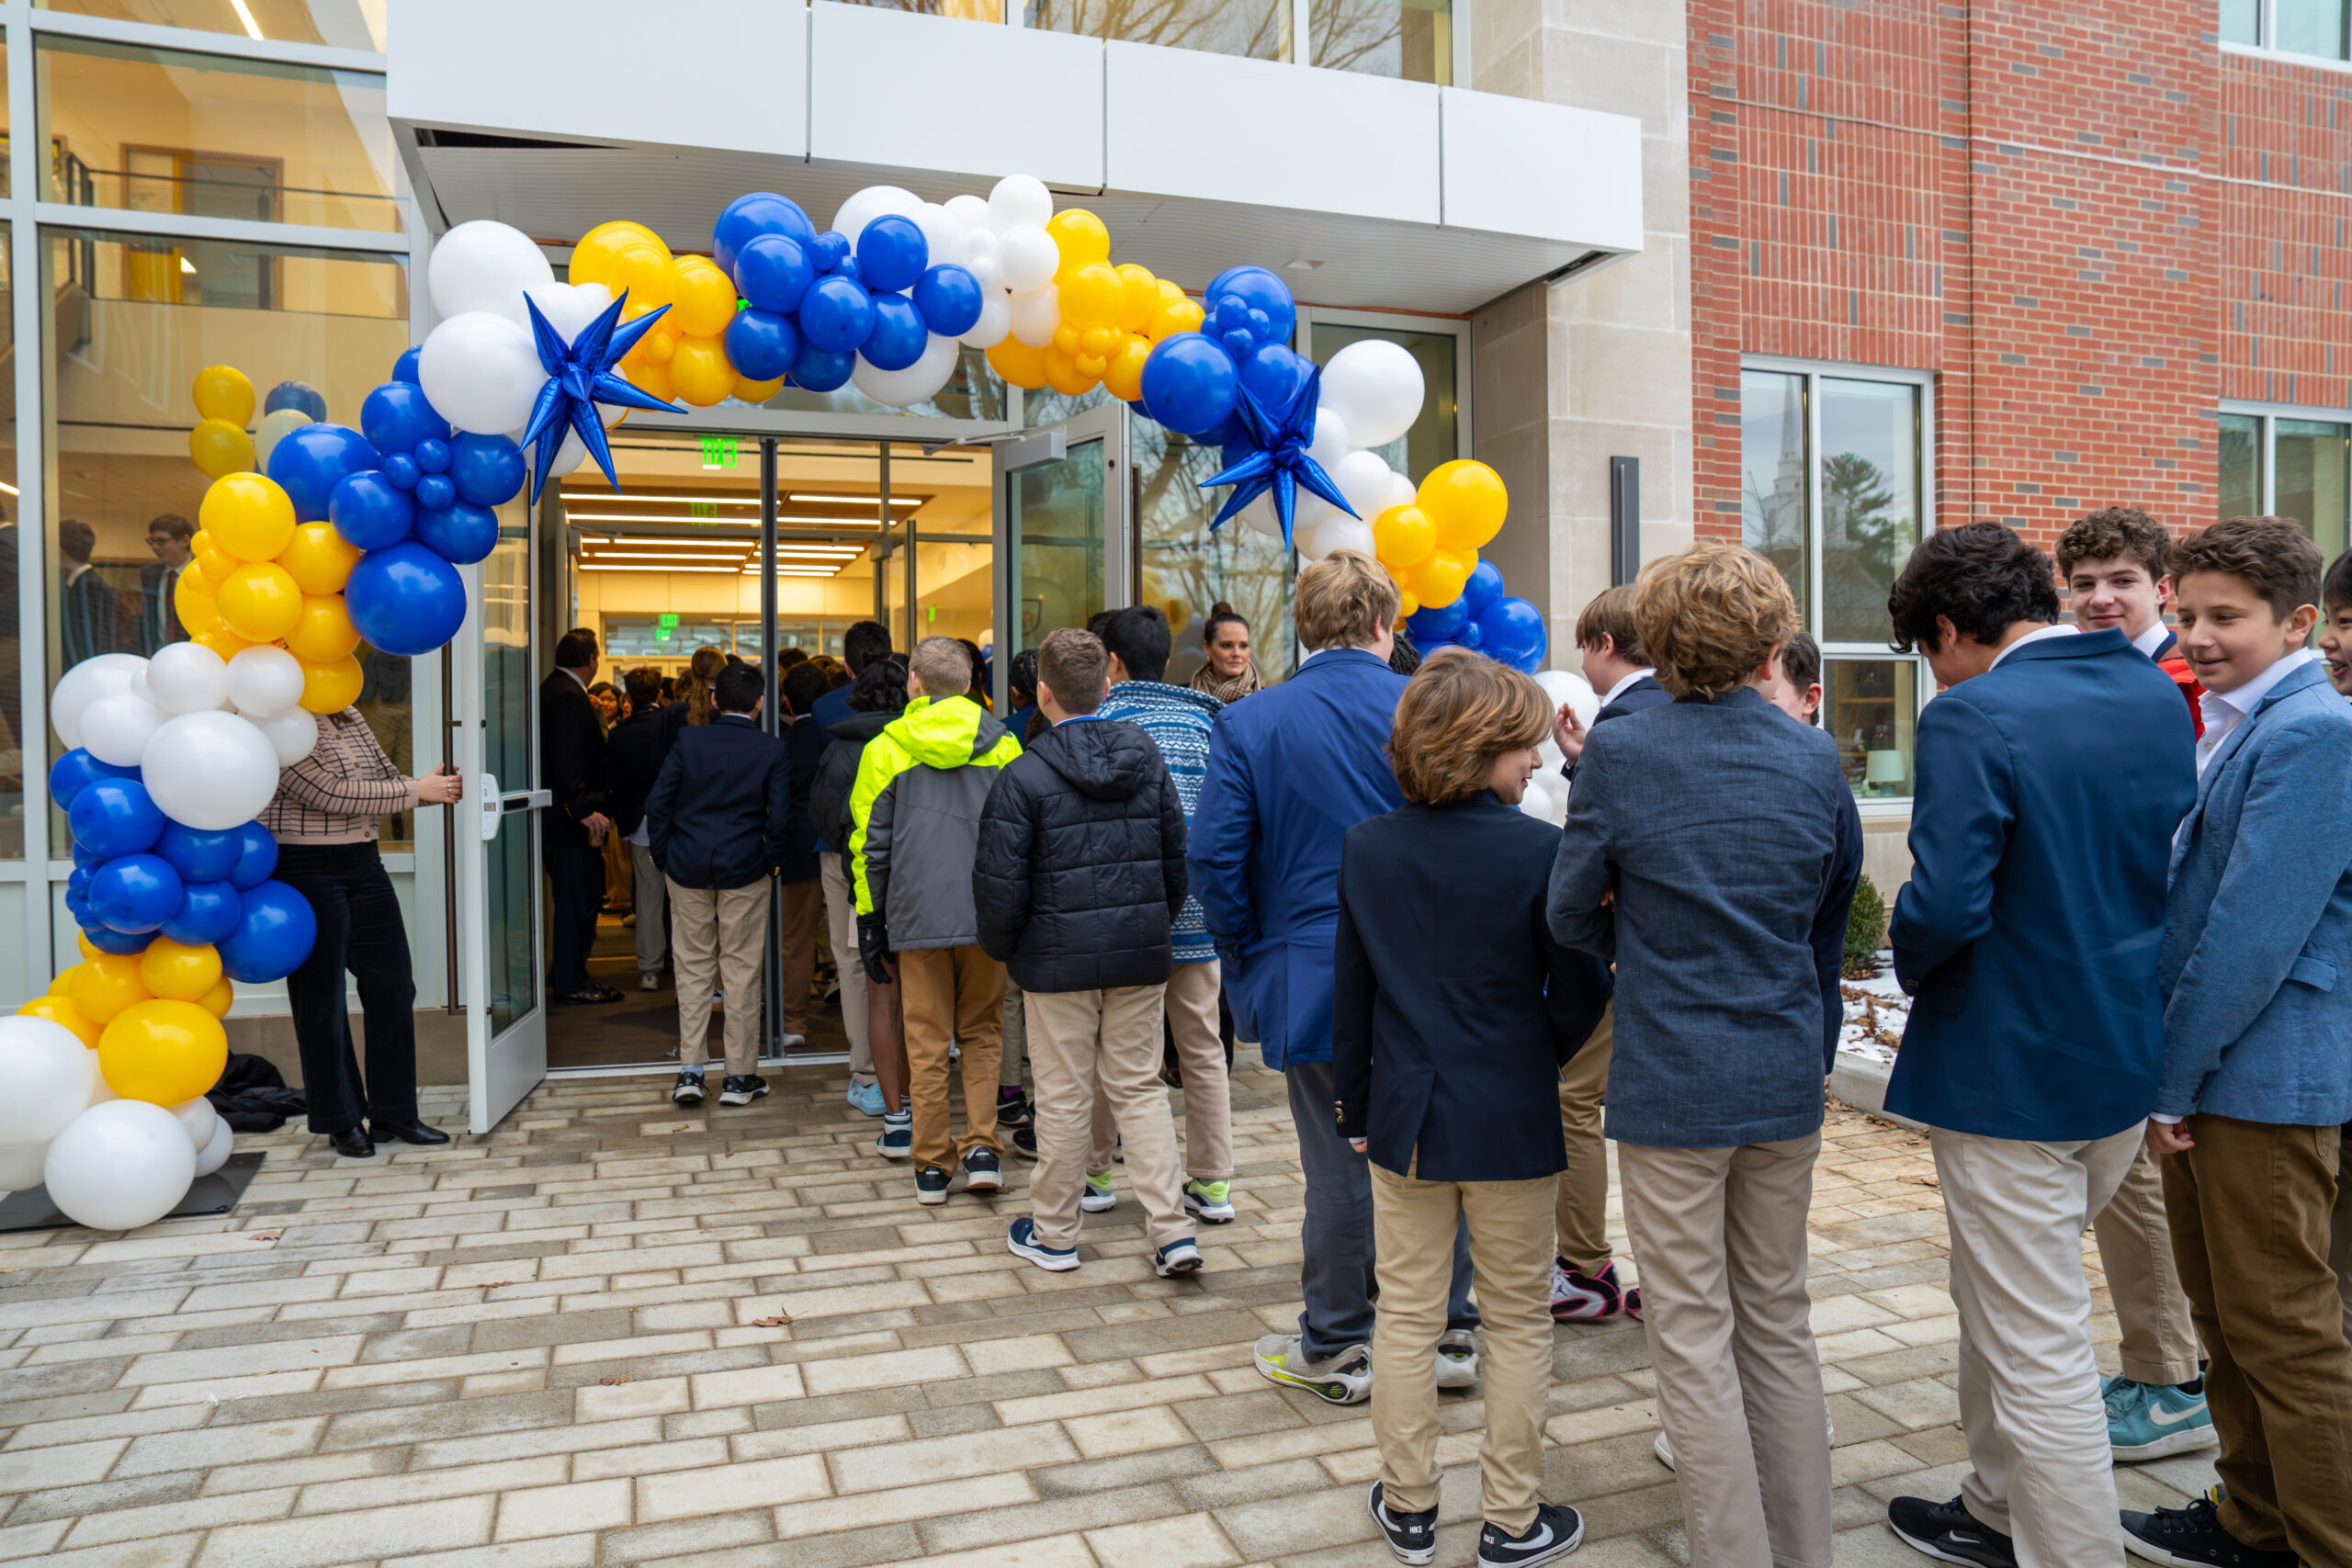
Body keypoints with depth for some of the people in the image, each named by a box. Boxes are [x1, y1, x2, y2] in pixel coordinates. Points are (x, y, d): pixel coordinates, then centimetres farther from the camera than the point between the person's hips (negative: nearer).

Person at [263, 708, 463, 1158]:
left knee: (393, 987, 7)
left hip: (364, 864, 8)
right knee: (322, 998, 4)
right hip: (306, 872, -8)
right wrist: (416, 791, -15)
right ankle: (342, 1121, 17)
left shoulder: (350, 718, 12)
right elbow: (331, 794, -21)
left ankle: (393, 1113, 18)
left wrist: (435, 787, -2)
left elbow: (387, 778, 18)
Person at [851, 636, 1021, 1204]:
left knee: (927, 1042, 8)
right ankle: (982, 1148, 5)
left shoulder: (885, 749, 2)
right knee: (982, 1032, 15)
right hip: (988, 915, 1)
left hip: (917, 915, -1)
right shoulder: (1000, 745, 4)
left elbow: (870, 843, 3)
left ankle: (931, 1166, 12)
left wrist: (870, 921, 10)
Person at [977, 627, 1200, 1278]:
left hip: (1059, 958, -4)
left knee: (1063, 1097, 7)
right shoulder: (1149, 760, 2)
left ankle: (1053, 1234, 22)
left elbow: (1000, 882, -11)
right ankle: (1172, 1231, 8)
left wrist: (1002, 949, 6)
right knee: (1140, 1087, 12)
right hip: (1140, 955, 4)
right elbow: (1178, 857, 7)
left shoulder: (1024, 775, -12)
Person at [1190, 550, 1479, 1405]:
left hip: (1316, 981, -1)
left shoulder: (1249, 724, -6)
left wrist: (1250, 959, 4)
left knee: (1340, 1169, 9)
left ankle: (1336, 1349, 23)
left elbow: (1213, 860, -8)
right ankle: (1451, 1335, 27)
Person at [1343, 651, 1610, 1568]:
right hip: (1512, 1122, -3)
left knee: (1406, 1315, 14)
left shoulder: (1366, 847, -2)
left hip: (1406, 1116, 3)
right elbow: (1579, 997, -8)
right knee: (1518, 1322, 12)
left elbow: (1350, 992, 3)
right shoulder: (1541, 851, -14)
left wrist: (1355, 1106, 13)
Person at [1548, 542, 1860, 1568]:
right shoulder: (1815, 760, -1)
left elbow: (1571, 917, -4)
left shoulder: (1617, 754, -12)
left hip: (1671, 1081, -4)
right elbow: (1832, 917, 11)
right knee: (1779, 1322, 19)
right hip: (1789, 1076, 5)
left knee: (1694, 1339, 7)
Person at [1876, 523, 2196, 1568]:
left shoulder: (1973, 719, -21)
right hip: (2131, 1056, 9)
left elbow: (1944, 905, -26)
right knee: (1999, 1298, 25)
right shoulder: (2157, 696, 4)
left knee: (2037, 1348, 4)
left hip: (2011, 1071, -9)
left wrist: (1908, 962, -6)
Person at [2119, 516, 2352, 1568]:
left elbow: (2255, 932, -21)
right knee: (2225, 1316, 19)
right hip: (2195, 1069, 9)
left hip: (2266, 1078, -9)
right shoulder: (2225, 725, 12)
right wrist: (2167, 1070, 11)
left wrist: (2177, 1077, -16)